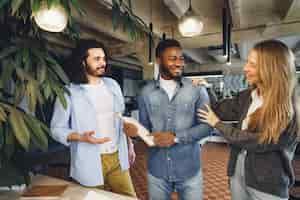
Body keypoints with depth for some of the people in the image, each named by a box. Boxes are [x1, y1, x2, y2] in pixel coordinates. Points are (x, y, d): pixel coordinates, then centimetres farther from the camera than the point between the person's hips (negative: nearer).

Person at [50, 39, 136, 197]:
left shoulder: (112, 85, 5)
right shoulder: (69, 92, -10)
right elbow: (57, 129, -7)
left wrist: (129, 145, 11)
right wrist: (81, 137, -24)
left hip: (118, 157, 4)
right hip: (89, 163, -4)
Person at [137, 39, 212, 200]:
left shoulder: (196, 89, -6)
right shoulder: (146, 92, -1)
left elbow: (206, 125, -8)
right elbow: (144, 126, 4)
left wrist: (176, 137, -19)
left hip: (189, 170, -1)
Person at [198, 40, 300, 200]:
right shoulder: (248, 96, -4)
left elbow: (254, 141, -22)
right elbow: (222, 109, 4)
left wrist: (217, 124, -13)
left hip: (267, 186, -5)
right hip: (238, 172, 5)